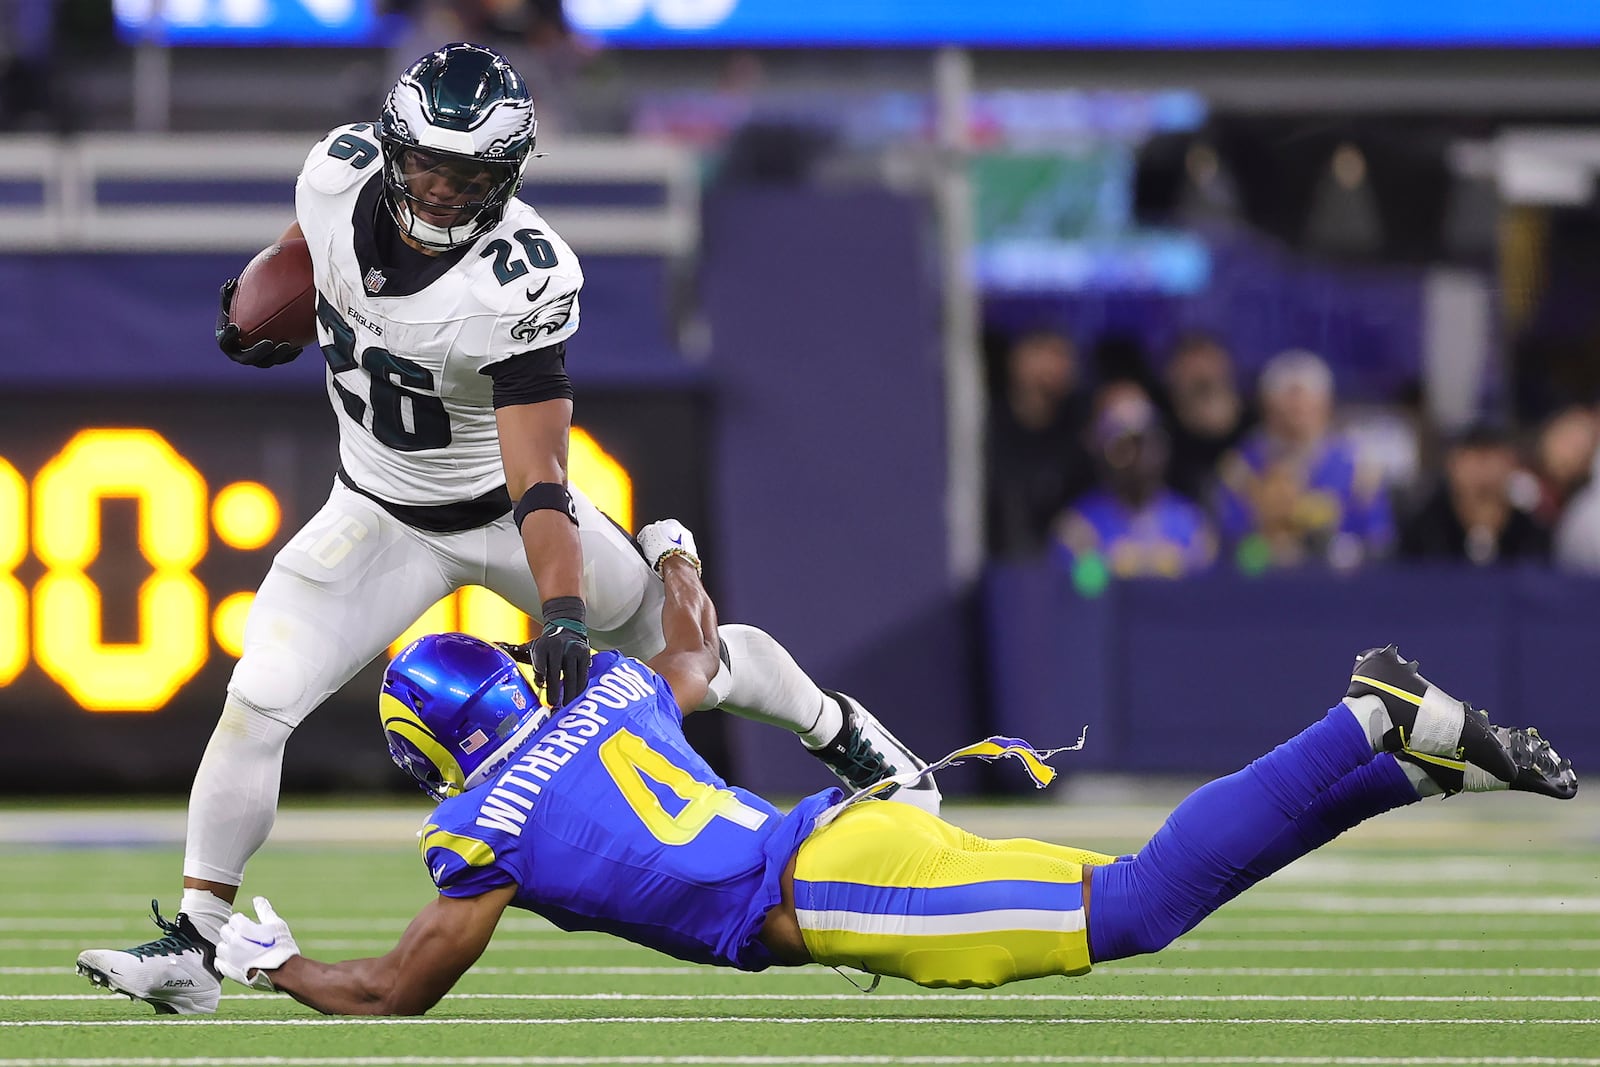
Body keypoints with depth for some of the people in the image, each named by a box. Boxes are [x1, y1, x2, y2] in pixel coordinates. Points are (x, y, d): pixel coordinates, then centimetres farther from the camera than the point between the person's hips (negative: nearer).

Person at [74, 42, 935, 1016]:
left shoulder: (522, 280, -33)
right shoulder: (343, 171, -21)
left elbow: (537, 471, -34)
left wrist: (563, 609, -45)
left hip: (506, 513, -3)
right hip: (380, 519, 3)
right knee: (256, 704, -12)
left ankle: (839, 728, 42)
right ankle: (194, 948, -5)